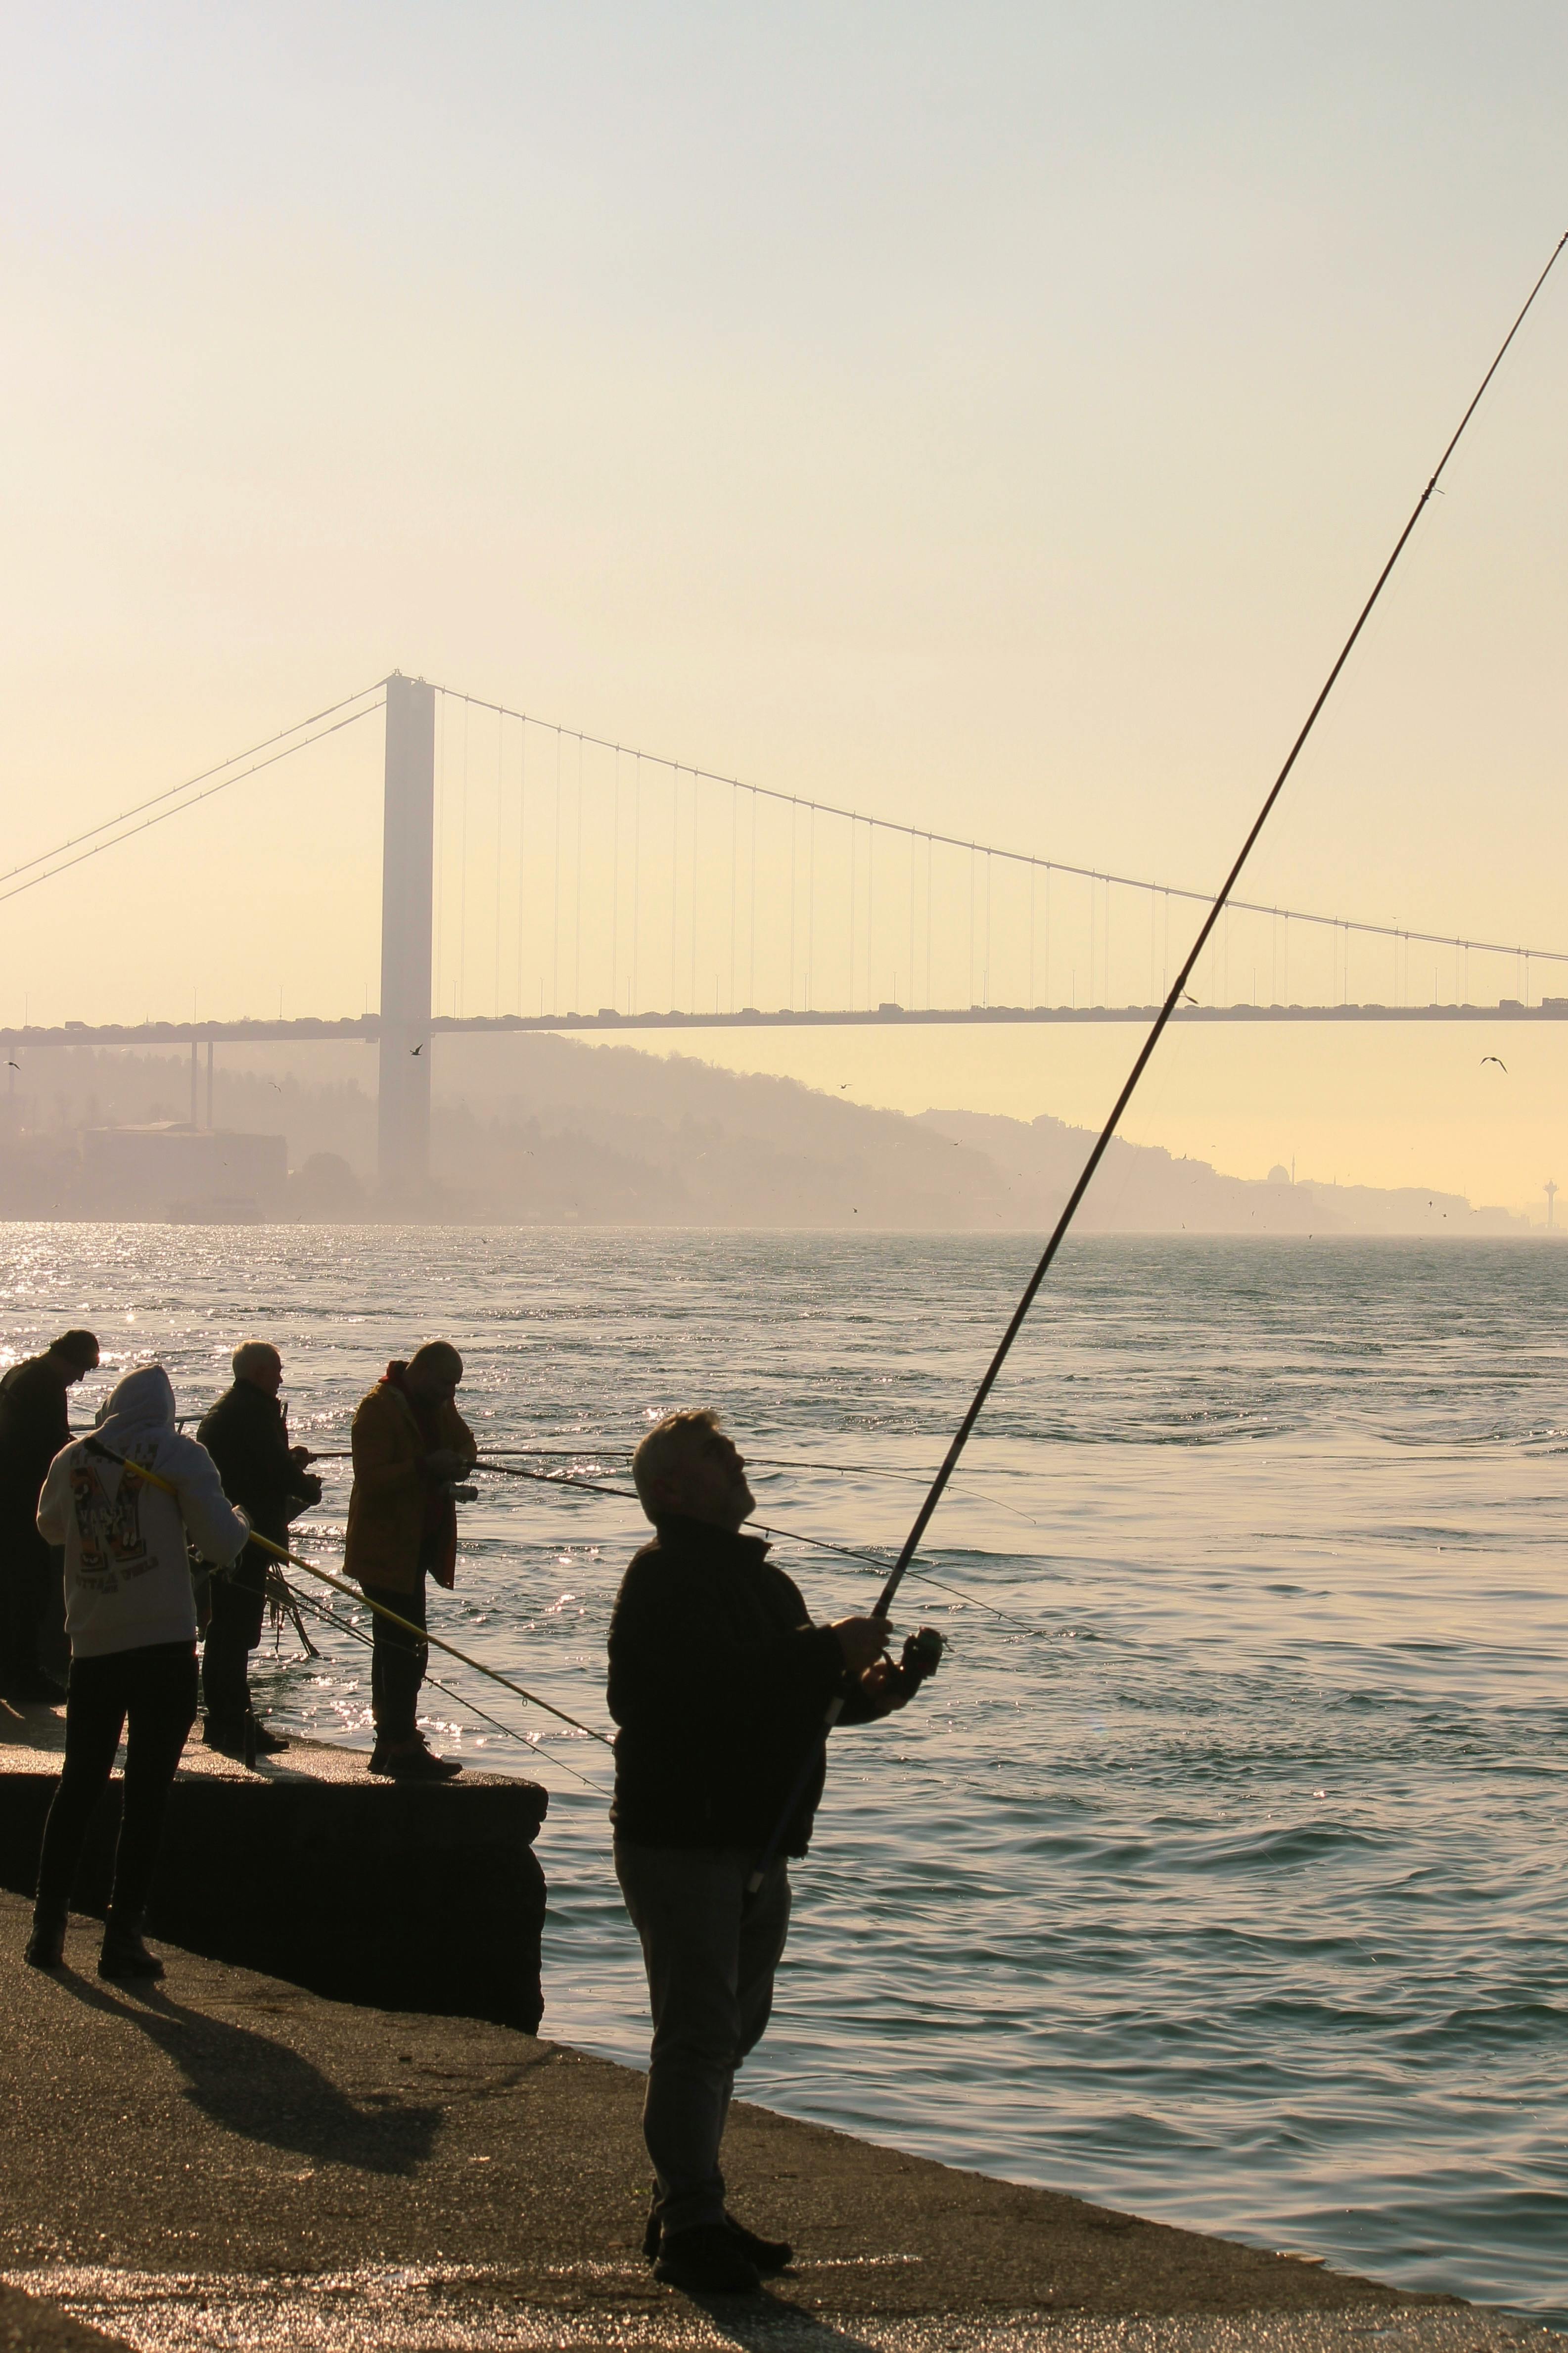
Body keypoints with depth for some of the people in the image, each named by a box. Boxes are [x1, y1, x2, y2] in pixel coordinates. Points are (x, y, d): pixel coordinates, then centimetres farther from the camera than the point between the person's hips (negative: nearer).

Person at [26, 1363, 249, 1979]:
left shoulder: (73, 1459, 8)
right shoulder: (180, 1454, -2)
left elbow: (50, 1526, 26)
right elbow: (222, 1545, -6)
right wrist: (241, 1520, 14)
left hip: (92, 1646, 4)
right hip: (164, 1644, -4)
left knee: (78, 1786, 15)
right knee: (147, 1792, 0)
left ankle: (48, 1927, 18)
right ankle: (123, 1935, -1)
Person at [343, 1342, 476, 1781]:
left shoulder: (439, 1407, 10)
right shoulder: (378, 1408, -15)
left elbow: (464, 1443, 21)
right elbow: (371, 1478, -22)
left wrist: (459, 1462, -2)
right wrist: (425, 1467, -30)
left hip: (420, 1544, 9)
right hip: (387, 1549, -9)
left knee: (395, 1646, 14)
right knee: (406, 1646, -13)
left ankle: (389, 1744, 20)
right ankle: (403, 1748, -13)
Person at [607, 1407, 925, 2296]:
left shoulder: (761, 1578, 18)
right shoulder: (666, 1578, -12)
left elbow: (794, 1692, 21)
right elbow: (716, 1686, -27)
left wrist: (863, 1689, 0)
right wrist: (830, 1650, -23)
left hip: (755, 1838, 10)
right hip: (680, 1837, -10)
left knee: (733, 2027, 15)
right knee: (699, 2032, -9)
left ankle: (689, 2213, 24)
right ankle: (688, 2229, -5)